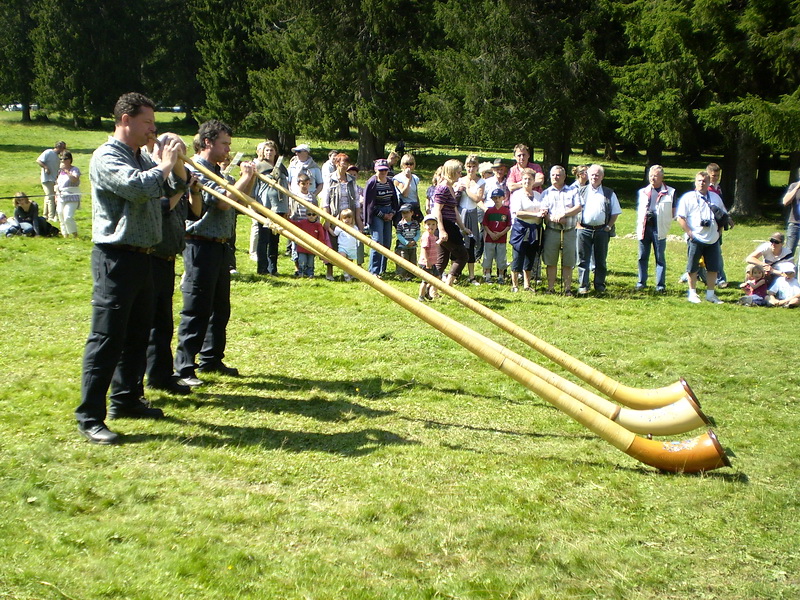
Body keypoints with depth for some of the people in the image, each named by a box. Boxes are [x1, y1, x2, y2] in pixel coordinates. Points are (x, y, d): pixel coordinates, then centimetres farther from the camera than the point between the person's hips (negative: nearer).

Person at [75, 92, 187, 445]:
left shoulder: (143, 159, 15)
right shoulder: (106, 157, -11)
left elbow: (174, 188, 20)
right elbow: (136, 186, -27)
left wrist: (176, 164, 1)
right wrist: (165, 163, -12)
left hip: (141, 257, 9)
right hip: (116, 258, -9)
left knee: (137, 335, 16)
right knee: (106, 339, -8)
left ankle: (125, 399, 29)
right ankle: (89, 417, -3)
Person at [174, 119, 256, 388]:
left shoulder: (218, 172, 16)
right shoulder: (195, 171, -12)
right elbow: (223, 202, -22)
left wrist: (252, 177, 7)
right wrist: (244, 178, -11)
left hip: (221, 246, 9)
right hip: (201, 246, -9)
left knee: (220, 308, 15)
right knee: (197, 310, -7)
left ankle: (211, 359, 26)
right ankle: (183, 369, -1)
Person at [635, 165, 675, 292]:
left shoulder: (670, 192, 4)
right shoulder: (643, 192, 15)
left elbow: (673, 213, 4)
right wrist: (645, 215, 0)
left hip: (659, 228, -3)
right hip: (644, 227, 3)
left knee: (660, 257, 0)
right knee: (643, 257, 5)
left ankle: (661, 284, 4)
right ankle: (641, 281, 15)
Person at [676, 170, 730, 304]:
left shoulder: (715, 198, 15)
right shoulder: (688, 198, -1)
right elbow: (680, 218, -5)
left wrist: (719, 231, 11)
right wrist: (689, 233, -12)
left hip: (713, 240, 4)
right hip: (696, 239, -4)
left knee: (713, 268, 6)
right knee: (693, 268, 2)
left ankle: (710, 294, 17)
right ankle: (692, 293, 14)